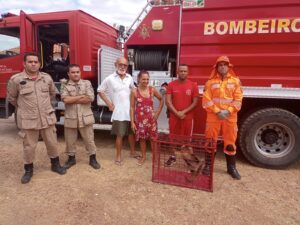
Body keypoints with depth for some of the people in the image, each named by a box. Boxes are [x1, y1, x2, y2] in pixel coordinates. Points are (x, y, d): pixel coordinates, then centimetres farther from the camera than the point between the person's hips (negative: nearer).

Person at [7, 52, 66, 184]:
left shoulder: (47, 78, 1)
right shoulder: (15, 80, -8)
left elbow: (52, 94, 18)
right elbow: (11, 98, 7)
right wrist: (23, 108, 14)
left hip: (47, 118, 3)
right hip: (28, 120, -2)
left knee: (52, 143, 12)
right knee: (29, 146, 9)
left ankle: (55, 165, 32)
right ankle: (28, 170, 30)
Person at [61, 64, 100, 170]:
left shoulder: (87, 83, 2)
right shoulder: (65, 85, 3)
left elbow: (90, 98, -11)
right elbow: (65, 99, -14)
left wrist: (73, 100, -9)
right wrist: (81, 96, -12)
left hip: (85, 117, -1)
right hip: (70, 118, 1)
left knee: (89, 139, 8)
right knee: (70, 140, 13)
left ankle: (93, 159, 22)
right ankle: (71, 158, 33)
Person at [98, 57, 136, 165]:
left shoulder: (130, 78, 6)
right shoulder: (109, 79, -7)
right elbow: (100, 91, 0)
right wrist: (109, 104, -6)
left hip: (130, 111, 4)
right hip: (118, 112, -4)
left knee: (131, 132, 17)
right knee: (120, 135, 1)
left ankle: (132, 152, 35)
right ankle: (118, 156, 18)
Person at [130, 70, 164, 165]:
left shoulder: (152, 90, -4)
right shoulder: (134, 91, -7)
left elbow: (161, 100, 9)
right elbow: (132, 107, -5)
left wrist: (157, 113, 4)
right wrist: (132, 122, -7)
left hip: (151, 118, 1)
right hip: (140, 119, 0)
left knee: (153, 138, 8)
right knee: (142, 138, 13)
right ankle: (143, 157, 31)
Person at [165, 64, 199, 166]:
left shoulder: (193, 85, -2)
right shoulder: (171, 85, -1)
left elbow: (195, 102, -3)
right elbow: (168, 101, -5)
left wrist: (184, 112, -13)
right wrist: (177, 113, -14)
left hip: (188, 117, -1)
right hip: (174, 116, 1)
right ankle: (173, 157, 26)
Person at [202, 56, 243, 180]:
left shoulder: (235, 81, 6)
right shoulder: (210, 82, 4)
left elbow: (238, 99, 0)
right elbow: (206, 100, -3)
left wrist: (228, 111, -12)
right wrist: (217, 111, -13)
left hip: (230, 116, 1)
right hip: (213, 116, 0)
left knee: (230, 141, 8)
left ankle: (231, 167, 23)